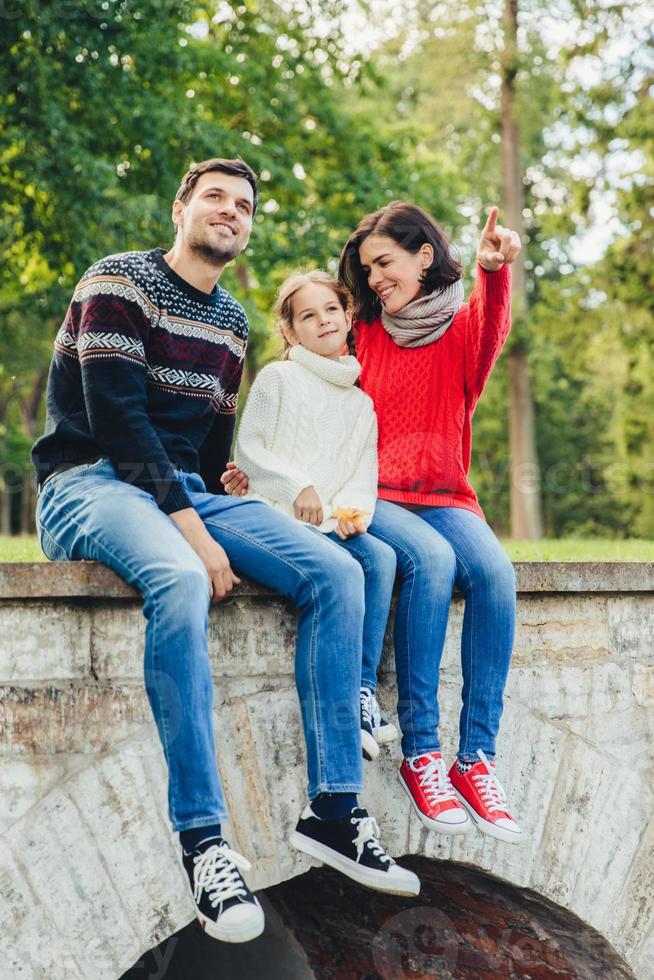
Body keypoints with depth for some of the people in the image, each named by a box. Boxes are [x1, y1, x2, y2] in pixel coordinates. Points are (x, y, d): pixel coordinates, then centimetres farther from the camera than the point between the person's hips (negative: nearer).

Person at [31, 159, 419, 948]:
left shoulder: (232, 322, 19)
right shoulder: (120, 282, -4)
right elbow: (114, 411, -16)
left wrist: (208, 514, 1)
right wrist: (191, 528, -23)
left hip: (186, 492, 7)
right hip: (92, 484, -7)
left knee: (336, 573, -14)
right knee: (180, 581, -40)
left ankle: (334, 808, -14)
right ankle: (201, 837, -35)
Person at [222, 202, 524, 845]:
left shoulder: (463, 327, 9)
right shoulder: (365, 335, 14)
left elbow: (491, 334, -17)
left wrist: (494, 273, -39)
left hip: (445, 498, 1)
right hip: (373, 498, 0)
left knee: (493, 571, -31)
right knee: (431, 559, -34)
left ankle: (476, 757, -27)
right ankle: (419, 752, -31)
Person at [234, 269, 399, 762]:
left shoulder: (361, 402, 21)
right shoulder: (277, 378, 7)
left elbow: (366, 471, 13)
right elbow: (248, 451, 0)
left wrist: (354, 507, -9)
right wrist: (296, 487, -13)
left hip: (333, 524, 5)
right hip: (279, 518, -5)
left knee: (382, 558, -24)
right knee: (360, 562, -28)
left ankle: (364, 689, -24)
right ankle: (355, 700, -26)